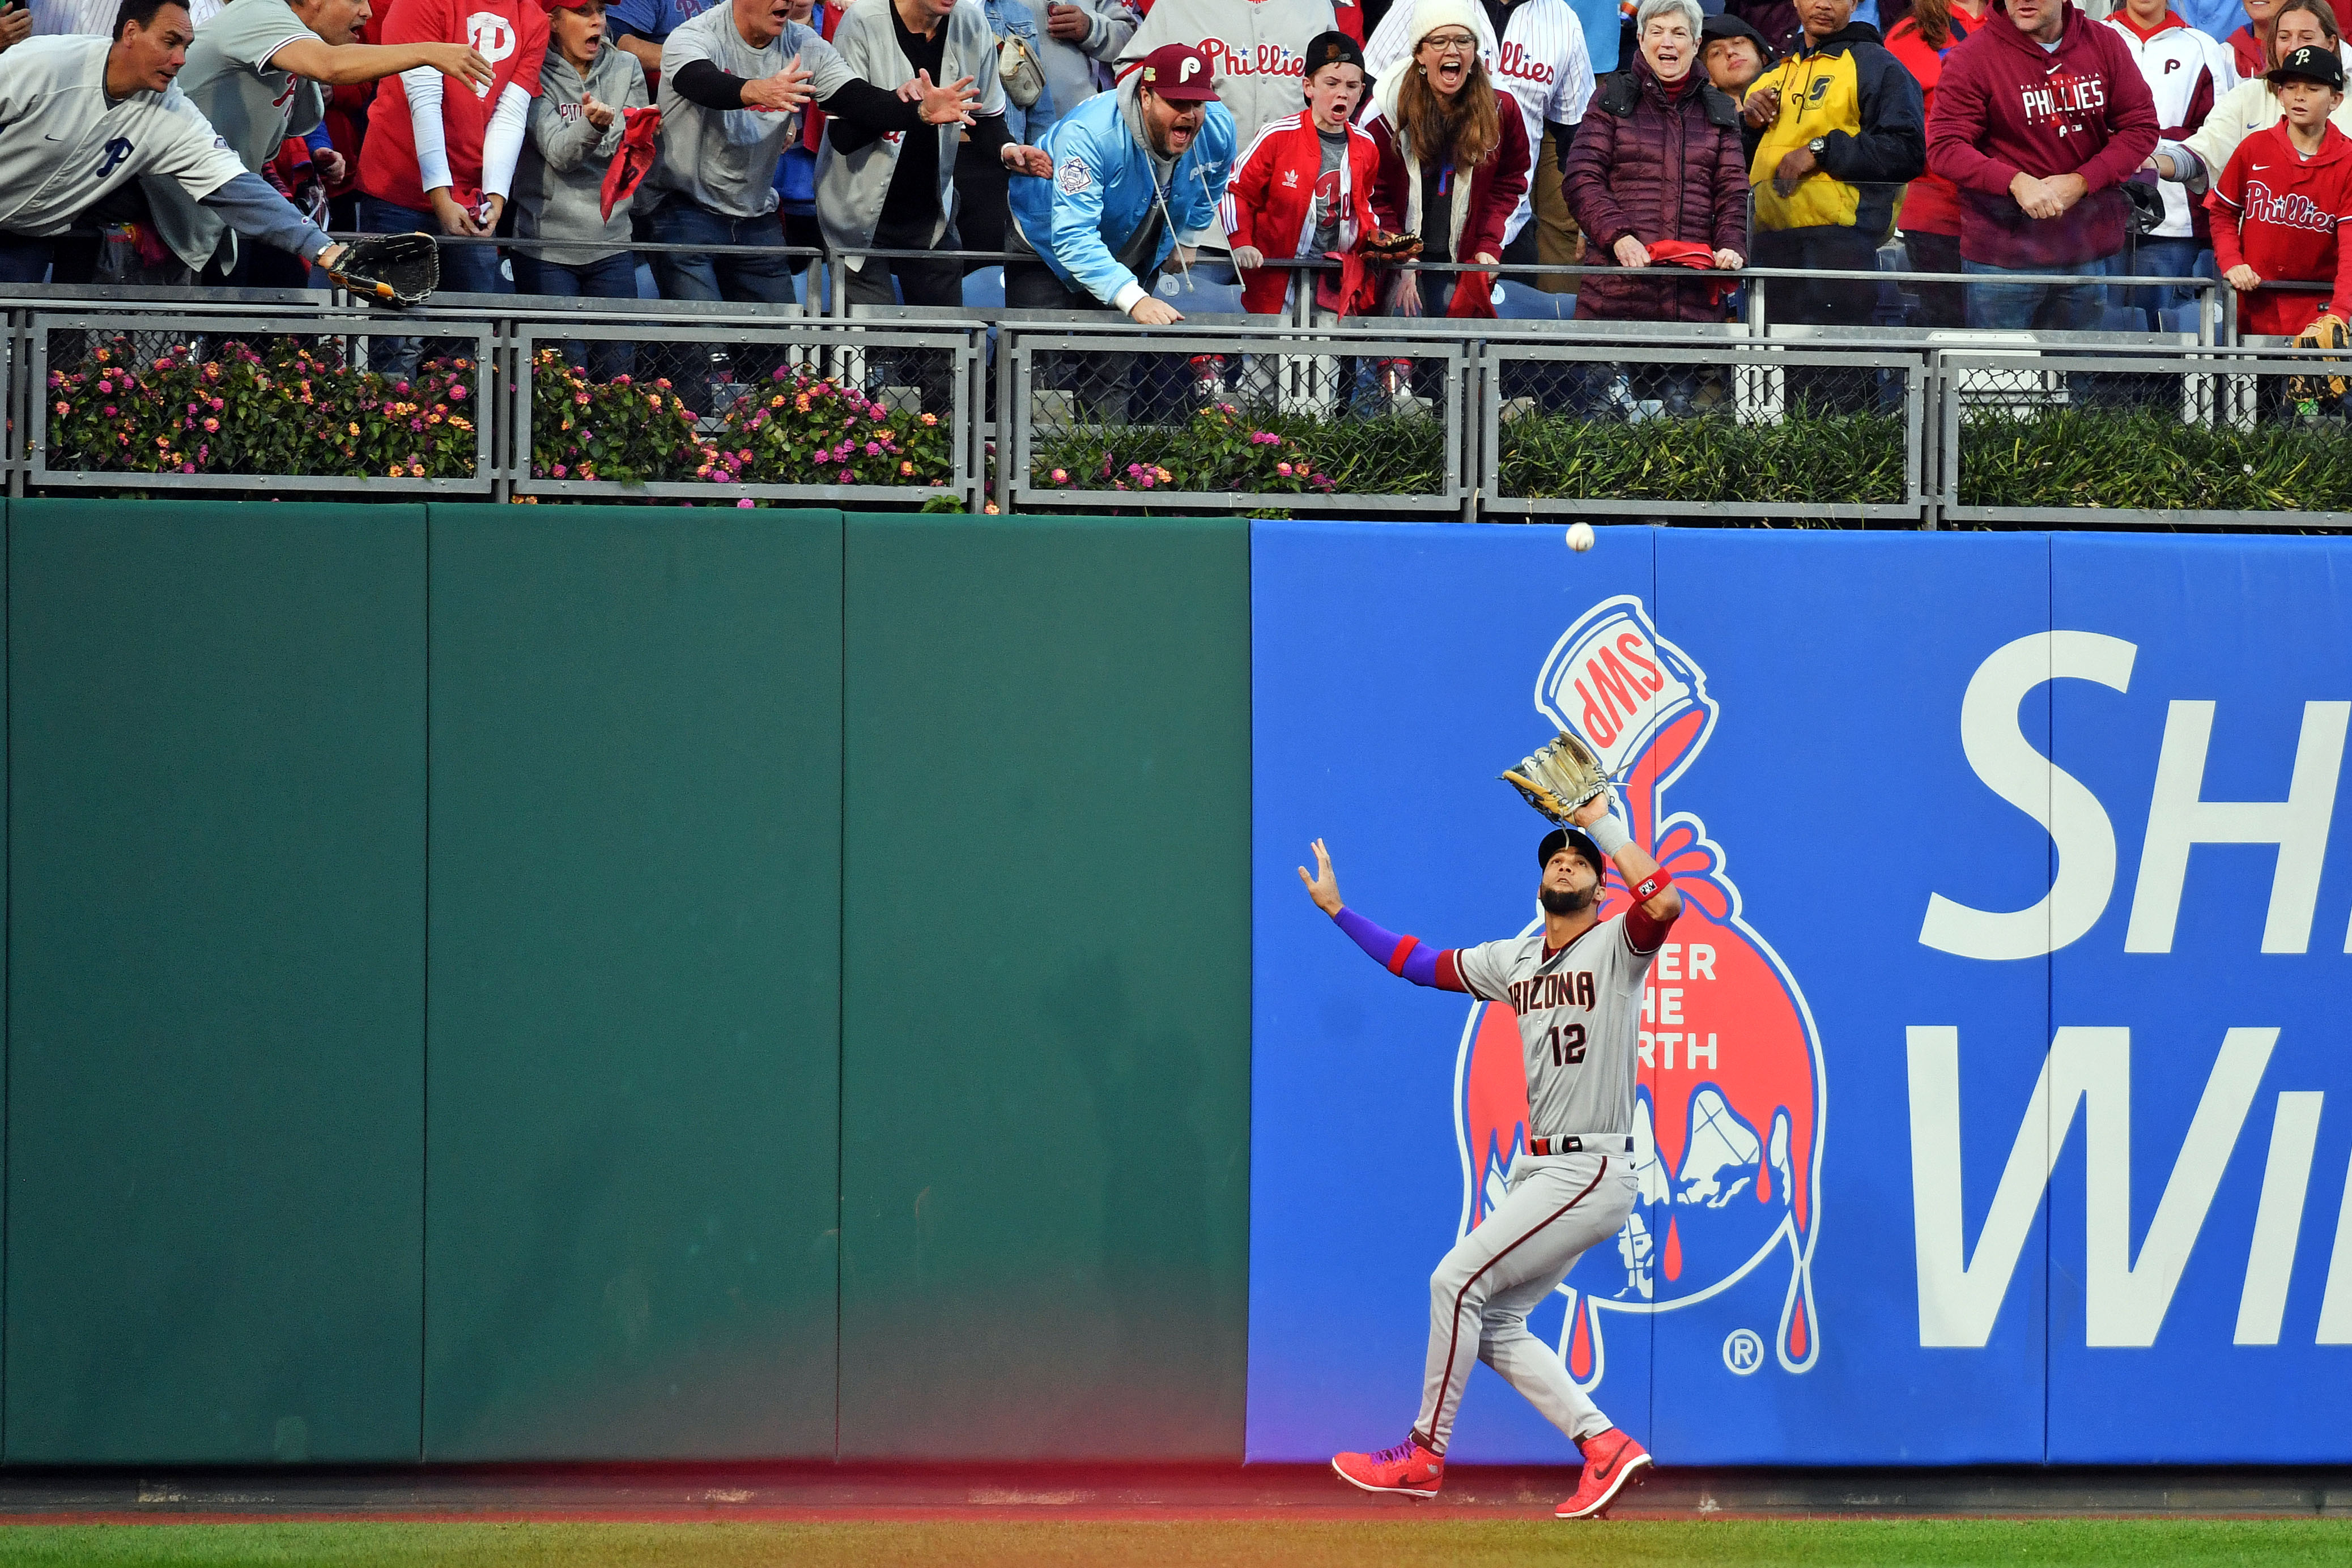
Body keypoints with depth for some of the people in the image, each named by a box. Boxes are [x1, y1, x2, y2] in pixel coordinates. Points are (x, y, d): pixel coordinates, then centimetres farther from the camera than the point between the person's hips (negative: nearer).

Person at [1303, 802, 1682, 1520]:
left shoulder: (1618, 945, -7)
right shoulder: (1514, 959, 14)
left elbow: (1664, 901, -29)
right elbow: (1420, 962, 24)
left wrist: (1602, 823, -20)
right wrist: (1339, 910, 22)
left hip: (1592, 1172, -9)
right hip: (1538, 1171, 9)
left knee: (1457, 1280, -12)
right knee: (1492, 1325, 7)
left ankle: (1425, 1455, -1)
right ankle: (1603, 1445, 9)